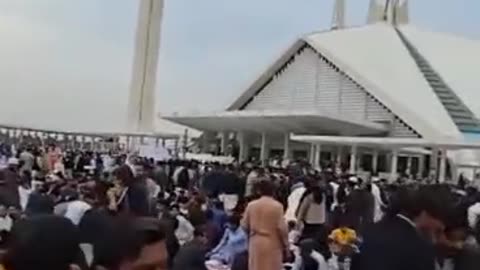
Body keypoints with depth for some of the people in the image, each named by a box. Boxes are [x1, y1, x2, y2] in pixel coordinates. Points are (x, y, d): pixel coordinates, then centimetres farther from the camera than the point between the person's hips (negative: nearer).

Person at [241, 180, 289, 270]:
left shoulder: (251, 205, 0)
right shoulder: (277, 206, -10)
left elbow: (244, 225, 5)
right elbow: (282, 227, -11)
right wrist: (286, 245, 0)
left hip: (255, 244, 3)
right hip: (272, 244, -3)